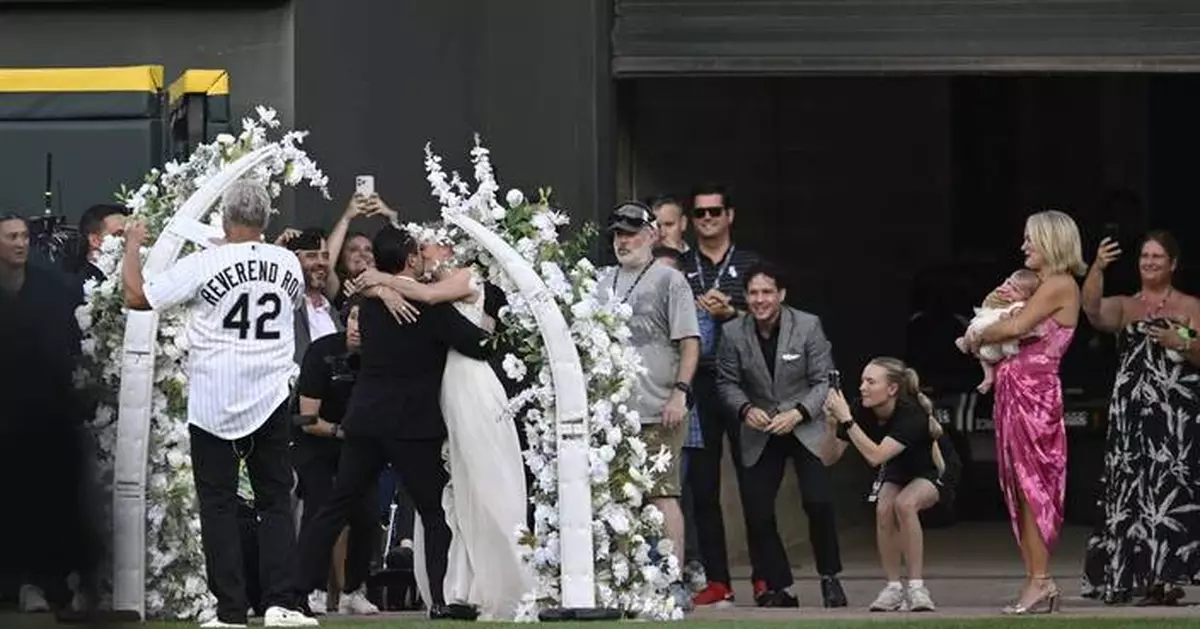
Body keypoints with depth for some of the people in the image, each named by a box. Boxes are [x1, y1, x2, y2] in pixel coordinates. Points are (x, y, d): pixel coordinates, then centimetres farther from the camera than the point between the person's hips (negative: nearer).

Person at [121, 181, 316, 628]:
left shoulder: (203, 265, -12)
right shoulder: (288, 264, 2)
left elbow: (137, 297, -7)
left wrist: (133, 246, 8)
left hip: (213, 406, -3)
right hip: (270, 401, 3)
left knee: (219, 504, 3)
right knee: (275, 500, 10)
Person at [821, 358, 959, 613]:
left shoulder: (911, 415, -35)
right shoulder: (863, 413, -19)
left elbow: (875, 456, -46)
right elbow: (829, 458, -17)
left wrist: (846, 419, -47)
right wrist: (833, 425, -34)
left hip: (935, 470, -5)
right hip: (898, 471, 5)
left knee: (904, 503, -33)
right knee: (884, 508, -25)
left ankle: (916, 587, -24)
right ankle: (893, 587, -13)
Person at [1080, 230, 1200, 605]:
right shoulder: (1125, 307, 13)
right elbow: (1093, 310, -9)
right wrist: (1098, 269, -23)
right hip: (1132, 411, 2)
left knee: (1169, 487, -8)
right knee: (1130, 489, -1)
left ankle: (1165, 577, -8)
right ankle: (1127, 575, 1)